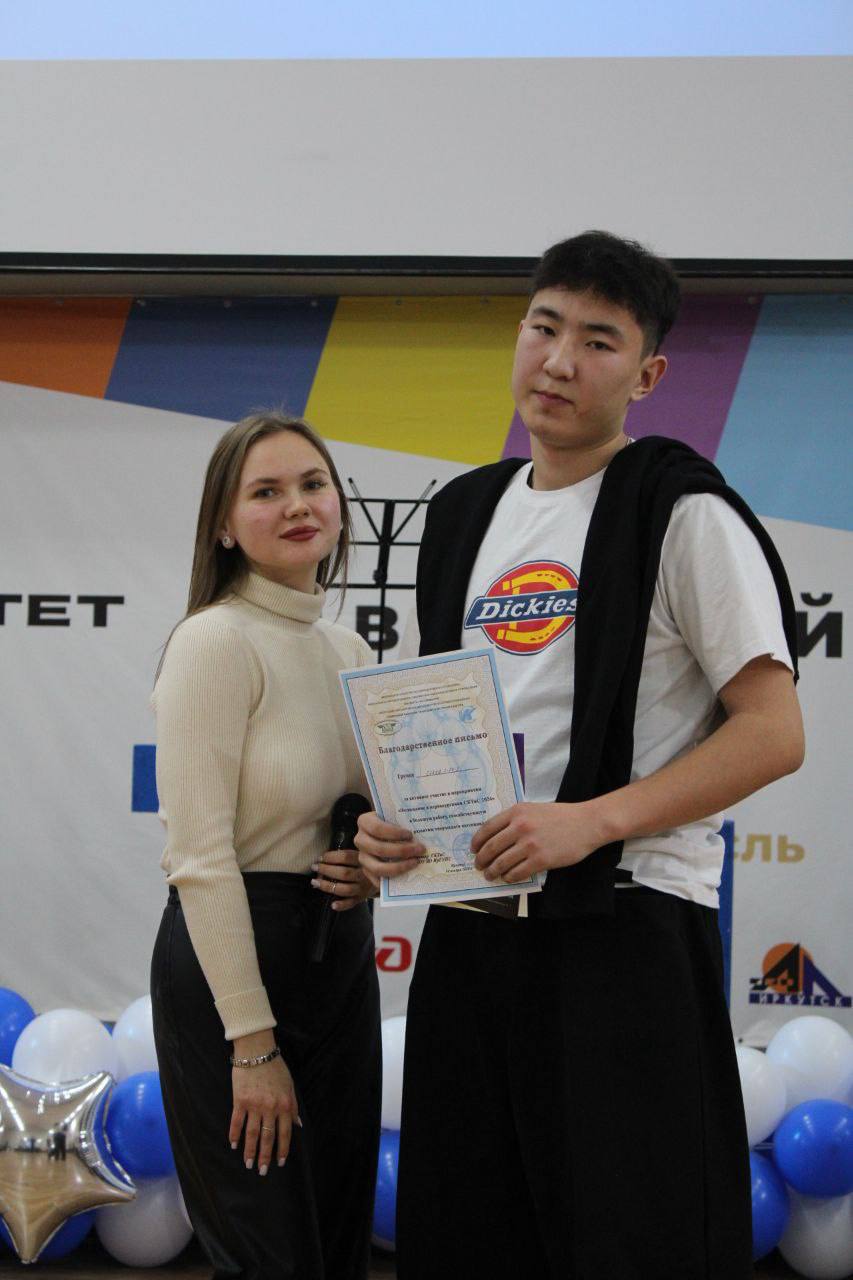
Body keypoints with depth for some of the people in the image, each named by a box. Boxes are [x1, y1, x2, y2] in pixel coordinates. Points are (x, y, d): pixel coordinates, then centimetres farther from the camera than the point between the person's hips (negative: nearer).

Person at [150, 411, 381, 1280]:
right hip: (230, 957, -8)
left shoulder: (350, 651, 10)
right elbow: (201, 856, -18)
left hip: (341, 955, 8)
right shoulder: (214, 641, -14)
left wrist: (371, 866, -4)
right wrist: (252, 1043, -19)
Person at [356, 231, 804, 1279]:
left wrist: (589, 821, -20)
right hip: (469, 924, 7)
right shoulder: (463, 514, 15)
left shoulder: (683, 513, -6)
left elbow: (773, 733, -11)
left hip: (625, 925, -6)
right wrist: (395, 821, 2)